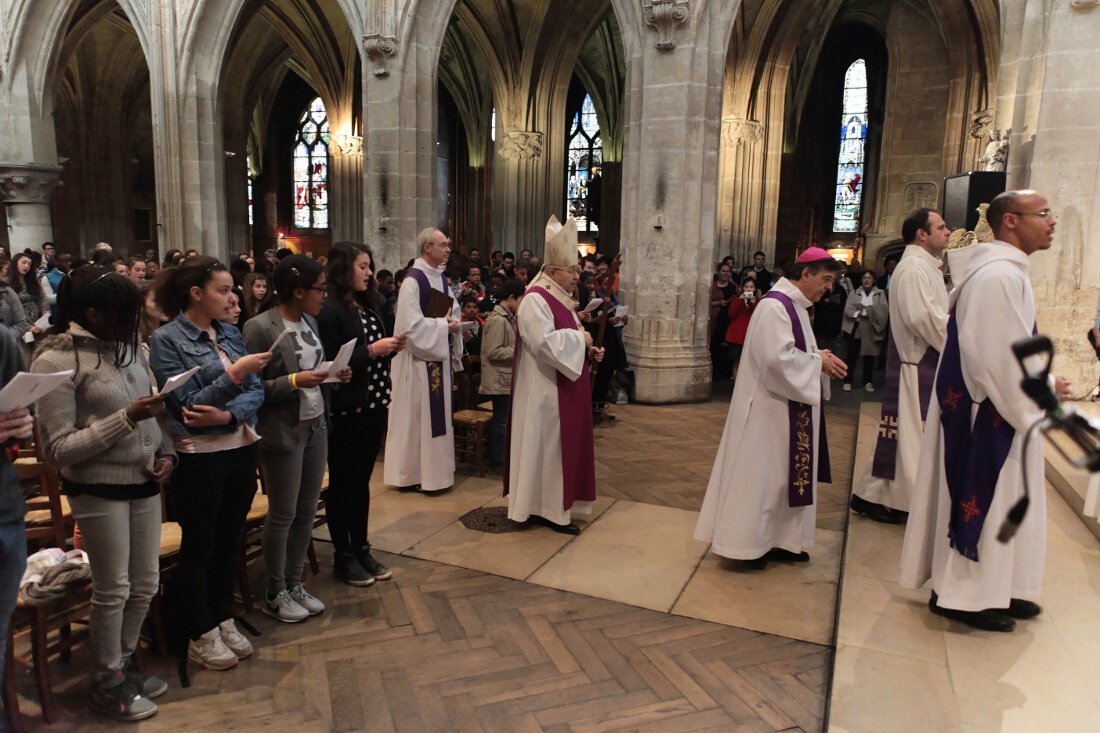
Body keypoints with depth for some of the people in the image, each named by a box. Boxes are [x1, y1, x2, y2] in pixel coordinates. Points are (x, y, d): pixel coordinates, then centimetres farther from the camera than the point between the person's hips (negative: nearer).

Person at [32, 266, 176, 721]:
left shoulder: (127, 347, 4)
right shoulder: (55, 361, -14)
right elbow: (58, 450, -15)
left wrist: (165, 452, -1)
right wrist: (127, 419, -23)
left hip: (143, 482, 6)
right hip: (98, 489, -6)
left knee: (146, 584, 15)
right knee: (113, 589, 7)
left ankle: (124, 662, 38)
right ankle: (108, 681, 29)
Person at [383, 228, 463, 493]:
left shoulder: (441, 278, 10)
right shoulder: (413, 280, -17)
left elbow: (453, 310, 18)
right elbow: (411, 325, -23)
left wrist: (452, 323, -3)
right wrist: (443, 325, -16)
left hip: (440, 355, 9)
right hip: (419, 357, -9)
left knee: (436, 413, 14)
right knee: (416, 415, 0)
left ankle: (432, 468, 25)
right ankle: (413, 473, 12)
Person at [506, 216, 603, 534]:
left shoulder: (561, 300, 14)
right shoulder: (536, 300, -17)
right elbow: (544, 342, -29)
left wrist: (587, 350, 3)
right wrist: (579, 337, -18)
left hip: (564, 389, 10)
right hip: (545, 392, -10)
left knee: (561, 445, 14)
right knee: (546, 446, -1)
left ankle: (553, 504, 25)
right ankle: (547, 508, 9)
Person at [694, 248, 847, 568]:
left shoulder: (794, 305, 13)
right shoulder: (775, 306, -19)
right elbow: (778, 358, -27)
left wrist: (818, 356, -1)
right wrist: (819, 363, -16)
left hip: (789, 406, 10)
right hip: (771, 406, -10)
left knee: (783, 474, 15)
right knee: (760, 474, -1)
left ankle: (776, 539, 25)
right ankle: (746, 542, 11)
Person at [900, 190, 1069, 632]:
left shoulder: (1003, 271, 13)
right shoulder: (999, 275, -20)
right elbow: (1001, 355, -24)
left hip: (1001, 407, 11)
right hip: (987, 412, -11)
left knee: (1000, 498, 17)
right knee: (981, 497, 0)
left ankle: (996, 587, 30)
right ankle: (964, 595, 13)